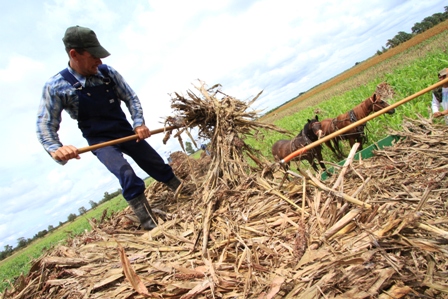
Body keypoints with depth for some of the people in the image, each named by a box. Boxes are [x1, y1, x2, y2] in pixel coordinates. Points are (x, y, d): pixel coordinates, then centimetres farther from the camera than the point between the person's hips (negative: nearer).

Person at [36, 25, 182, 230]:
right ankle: (151, 227, -15)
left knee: (161, 168, 9)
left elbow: (131, 98, 0)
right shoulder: (56, 86, -13)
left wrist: (139, 123, -16)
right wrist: (55, 149, -32)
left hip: (126, 132, 4)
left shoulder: (107, 72, -5)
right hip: (100, 141, -4)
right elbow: (45, 125, -12)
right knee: (128, 178, -28)